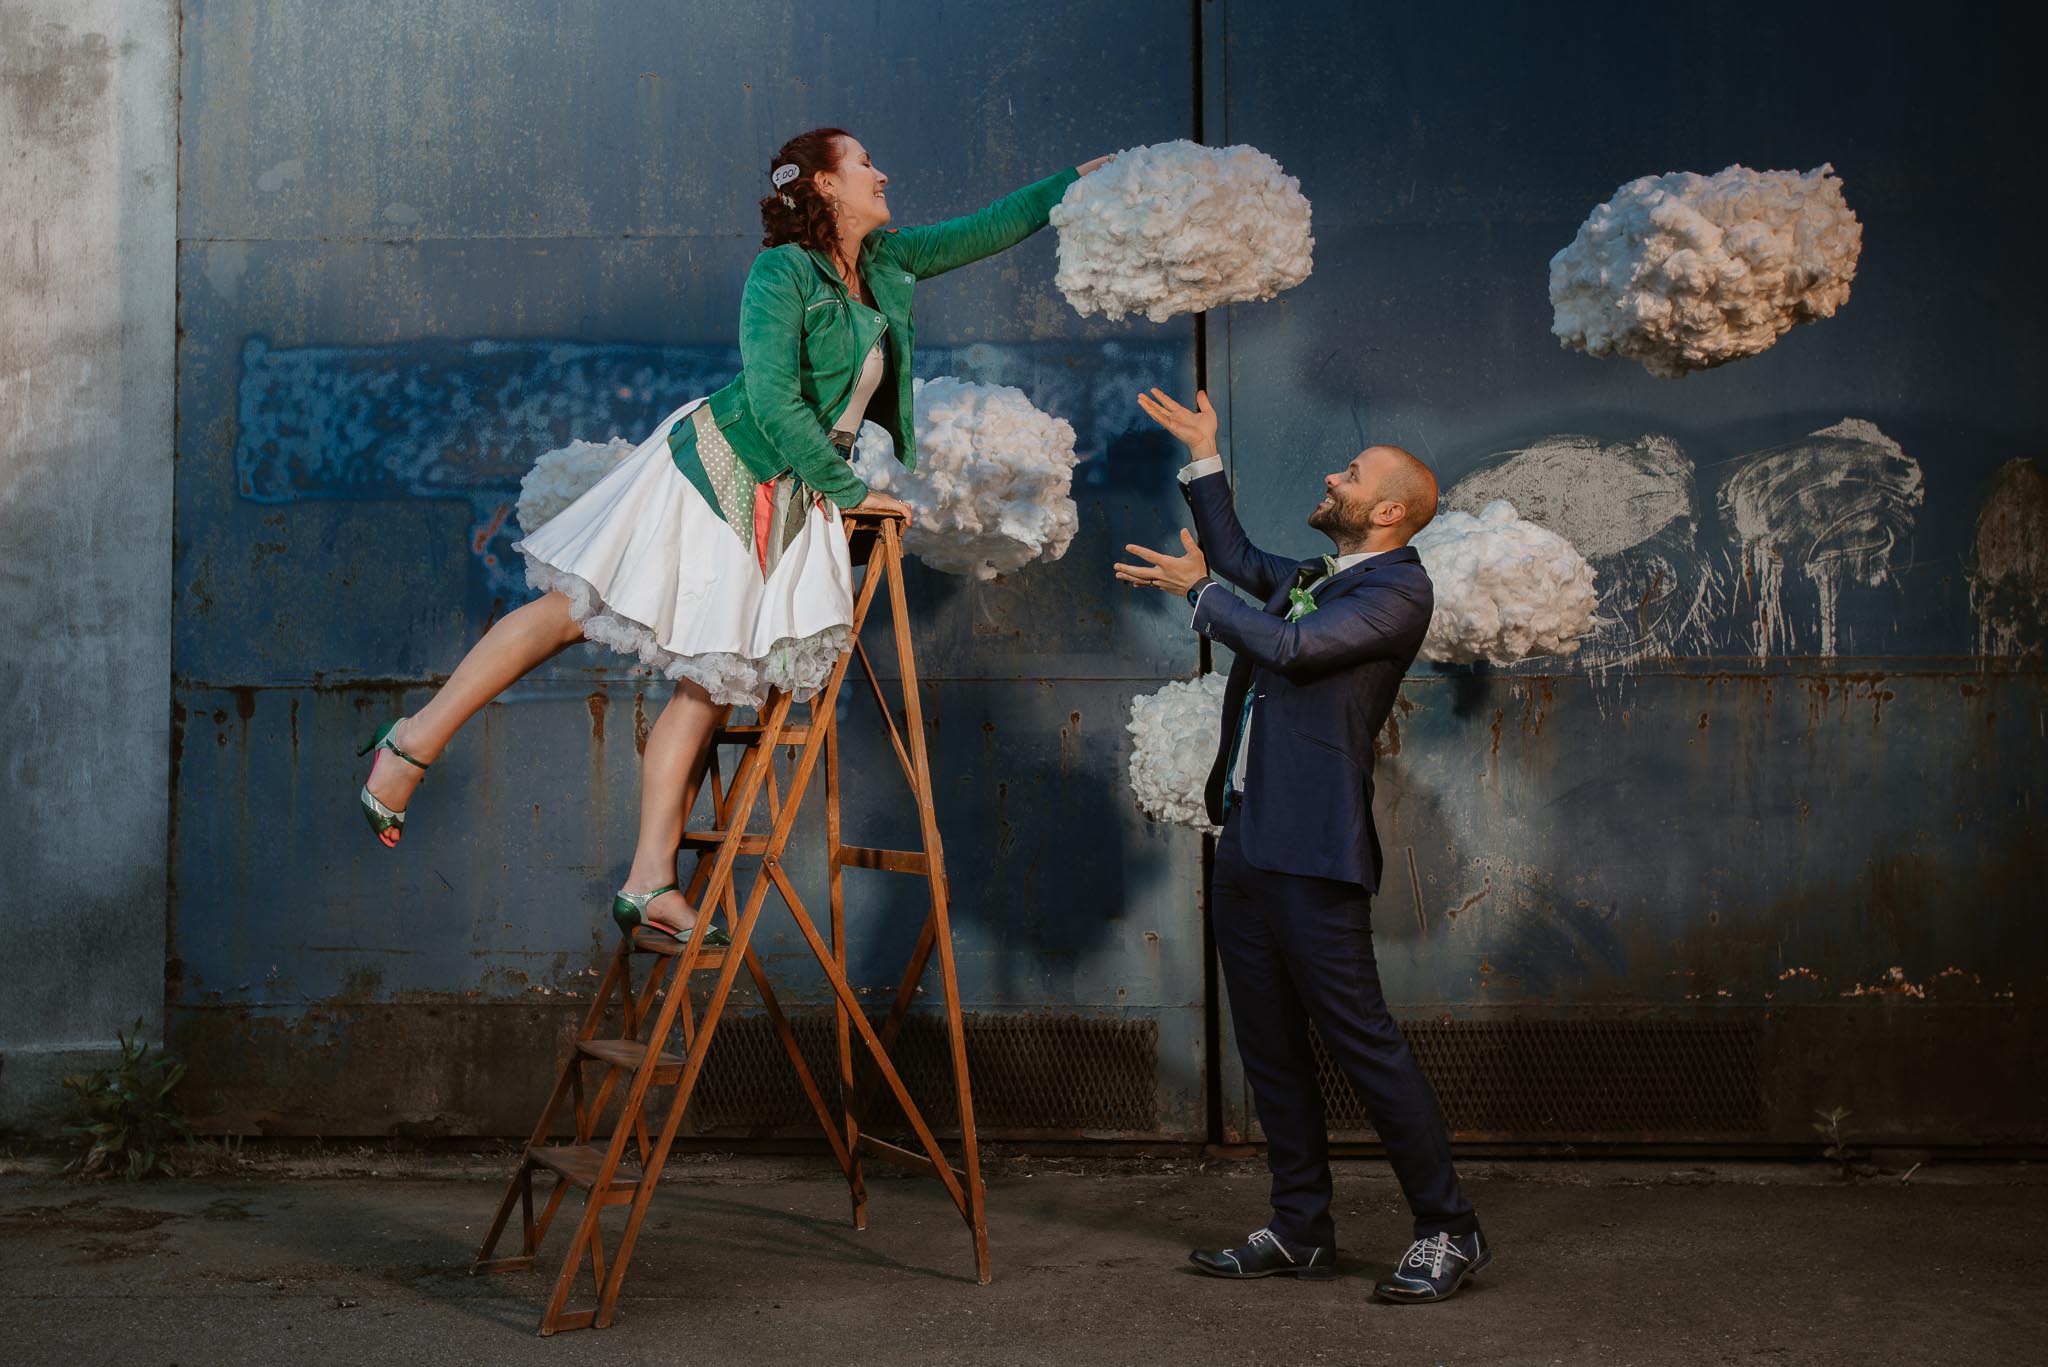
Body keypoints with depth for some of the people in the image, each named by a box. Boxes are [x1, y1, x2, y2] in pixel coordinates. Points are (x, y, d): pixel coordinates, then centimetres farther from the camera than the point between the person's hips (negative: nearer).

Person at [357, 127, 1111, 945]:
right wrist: (849, 489, -16)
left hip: (787, 505, 7)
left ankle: (649, 883, 0)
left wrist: (1077, 181, 18)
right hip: (716, 469, -7)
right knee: (575, 609, -3)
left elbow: (985, 230, 19)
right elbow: (773, 400, -20)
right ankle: (418, 739, 10)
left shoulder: (885, 264, 10)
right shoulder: (782, 273, -13)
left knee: (710, 680, 1)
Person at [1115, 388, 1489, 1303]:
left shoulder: (1398, 589, -8)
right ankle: (1300, 1229, 21)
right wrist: (1203, 456, 33)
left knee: (1360, 1038, -8)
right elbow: (1236, 556, 38)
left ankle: (1449, 1231, 2)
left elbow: (1288, 645, -20)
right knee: (1269, 1045, 12)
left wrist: (1197, 591, -6)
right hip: (1246, 841, 9)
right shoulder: (1312, 576, 20)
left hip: (1312, 850, -9)